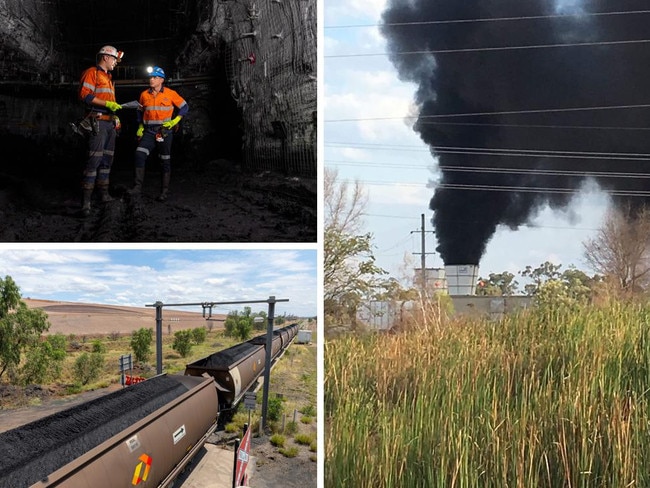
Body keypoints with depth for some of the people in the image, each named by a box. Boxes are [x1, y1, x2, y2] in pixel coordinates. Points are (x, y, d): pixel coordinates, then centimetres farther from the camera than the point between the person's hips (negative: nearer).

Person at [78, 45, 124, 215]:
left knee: (107, 159, 12)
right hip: (98, 123, -10)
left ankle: (104, 194, 20)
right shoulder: (92, 72, -4)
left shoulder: (108, 77, 25)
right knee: (94, 159, -15)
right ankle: (86, 200, -18)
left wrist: (116, 118, 22)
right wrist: (107, 103, -19)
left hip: (110, 123, 10)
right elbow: (85, 94, -16)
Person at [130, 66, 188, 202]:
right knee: (139, 155, -15)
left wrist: (174, 121, -5)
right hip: (149, 131, 2)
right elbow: (140, 111, 20)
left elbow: (185, 107, 4)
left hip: (165, 131, -2)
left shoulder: (170, 94, -5)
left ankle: (164, 192, 10)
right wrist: (140, 127, 12)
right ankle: (138, 187, -11)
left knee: (165, 162, 3)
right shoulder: (144, 94, 4)